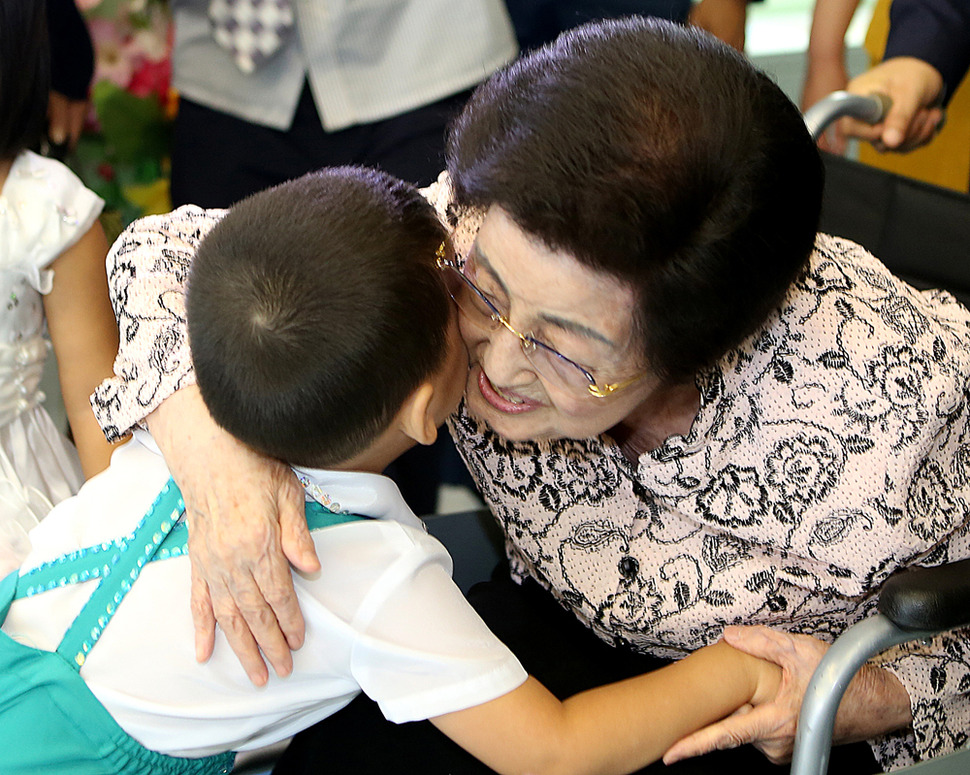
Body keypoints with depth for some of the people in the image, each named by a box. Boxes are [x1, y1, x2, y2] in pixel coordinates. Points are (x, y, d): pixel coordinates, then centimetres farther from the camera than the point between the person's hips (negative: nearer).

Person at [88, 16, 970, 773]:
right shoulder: (487, 238, -29)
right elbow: (177, 252, -18)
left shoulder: (887, 404, -36)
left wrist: (872, 700, -34)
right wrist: (203, 433, -37)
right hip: (558, 624, 2)